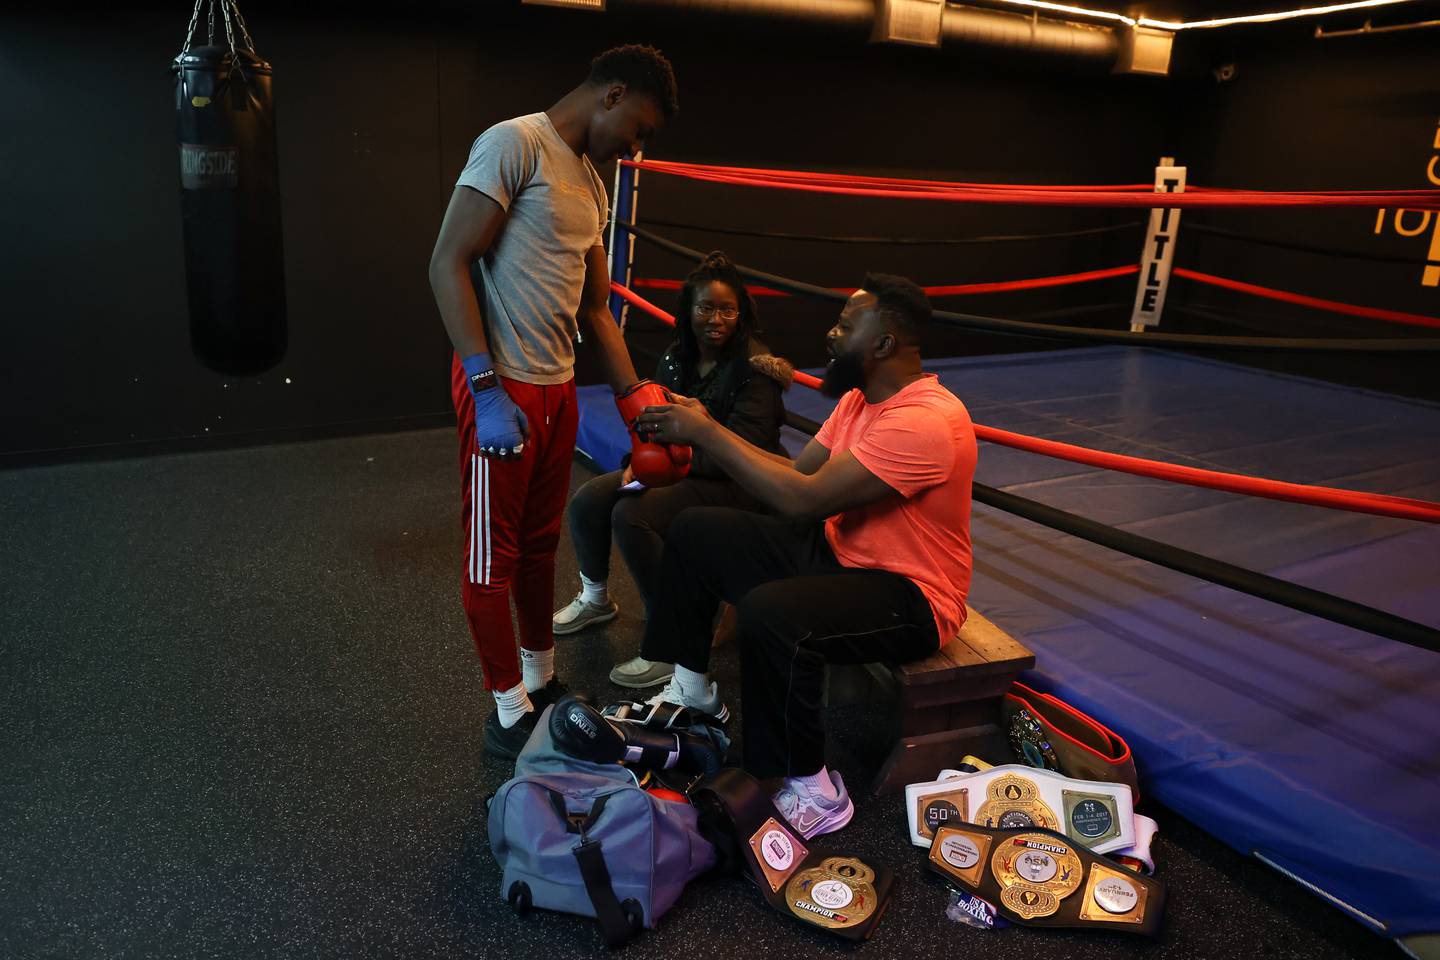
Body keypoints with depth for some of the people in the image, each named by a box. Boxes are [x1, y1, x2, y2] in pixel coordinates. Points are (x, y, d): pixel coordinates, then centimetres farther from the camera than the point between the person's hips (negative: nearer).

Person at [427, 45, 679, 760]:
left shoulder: (591, 185, 15)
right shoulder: (516, 144, -11)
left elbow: (596, 308, 19)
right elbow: (448, 265, -17)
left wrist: (638, 401, 14)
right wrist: (489, 391, -22)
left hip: (558, 388, 9)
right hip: (502, 386, -8)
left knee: (541, 542, 18)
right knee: (493, 554, 5)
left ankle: (541, 680, 34)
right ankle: (509, 707, 19)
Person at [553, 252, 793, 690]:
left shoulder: (754, 370, -15)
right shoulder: (676, 359, 7)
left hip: (733, 485, -7)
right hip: (676, 470, 8)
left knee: (631, 515, -29)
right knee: (586, 502, -7)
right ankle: (595, 598, 21)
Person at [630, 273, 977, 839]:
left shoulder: (925, 421, -26)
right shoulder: (859, 399, 5)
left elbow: (804, 499, -30)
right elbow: (797, 472, 5)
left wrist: (707, 433, -23)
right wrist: (702, 431, -4)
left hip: (908, 596, -9)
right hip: (837, 552, 9)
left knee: (769, 614, -36)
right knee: (696, 532, 4)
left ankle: (813, 790, -15)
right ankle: (691, 689, 18)